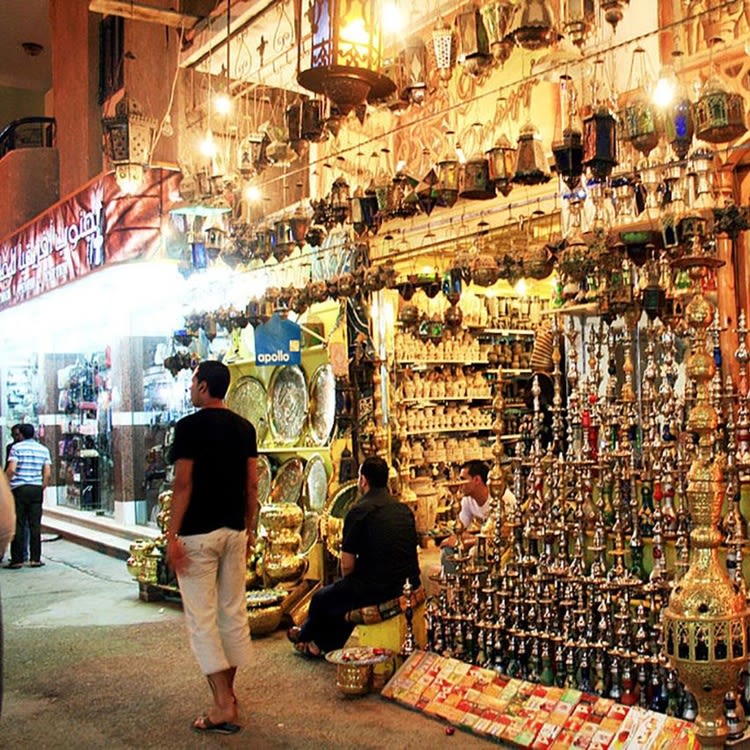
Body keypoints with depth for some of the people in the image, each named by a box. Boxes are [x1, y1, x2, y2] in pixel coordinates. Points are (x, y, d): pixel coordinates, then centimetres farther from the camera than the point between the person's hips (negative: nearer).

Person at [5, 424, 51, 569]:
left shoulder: (16, 447, -3)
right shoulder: (43, 449, 8)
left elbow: (11, 469, -12)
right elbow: (48, 474, 4)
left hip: (19, 489, -3)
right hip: (36, 489, 3)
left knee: (18, 525, 2)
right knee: (35, 525, 5)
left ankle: (17, 560, 4)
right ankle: (35, 559, 6)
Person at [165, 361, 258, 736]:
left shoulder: (189, 426, -11)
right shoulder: (244, 427, 6)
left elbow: (183, 484, -14)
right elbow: (252, 484, 7)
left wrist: (172, 535, -10)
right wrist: (250, 529, 15)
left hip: (197, 533, -6)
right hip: (234, 531, 6)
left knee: (202, 618, -1)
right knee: (233, 612, 13)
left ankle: (223, 706, -3)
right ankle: (228, 694, 25)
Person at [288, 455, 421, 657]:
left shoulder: (359, 512, -13)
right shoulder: (404, 510, 8)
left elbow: (347, 566, -11)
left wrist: (347, 581, 11)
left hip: (376, 590, -7)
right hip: (407, 587, 7)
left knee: (321, 599, 19)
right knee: (343, 592, 32)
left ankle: (305, 636, 48)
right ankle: (324, 644, 44)